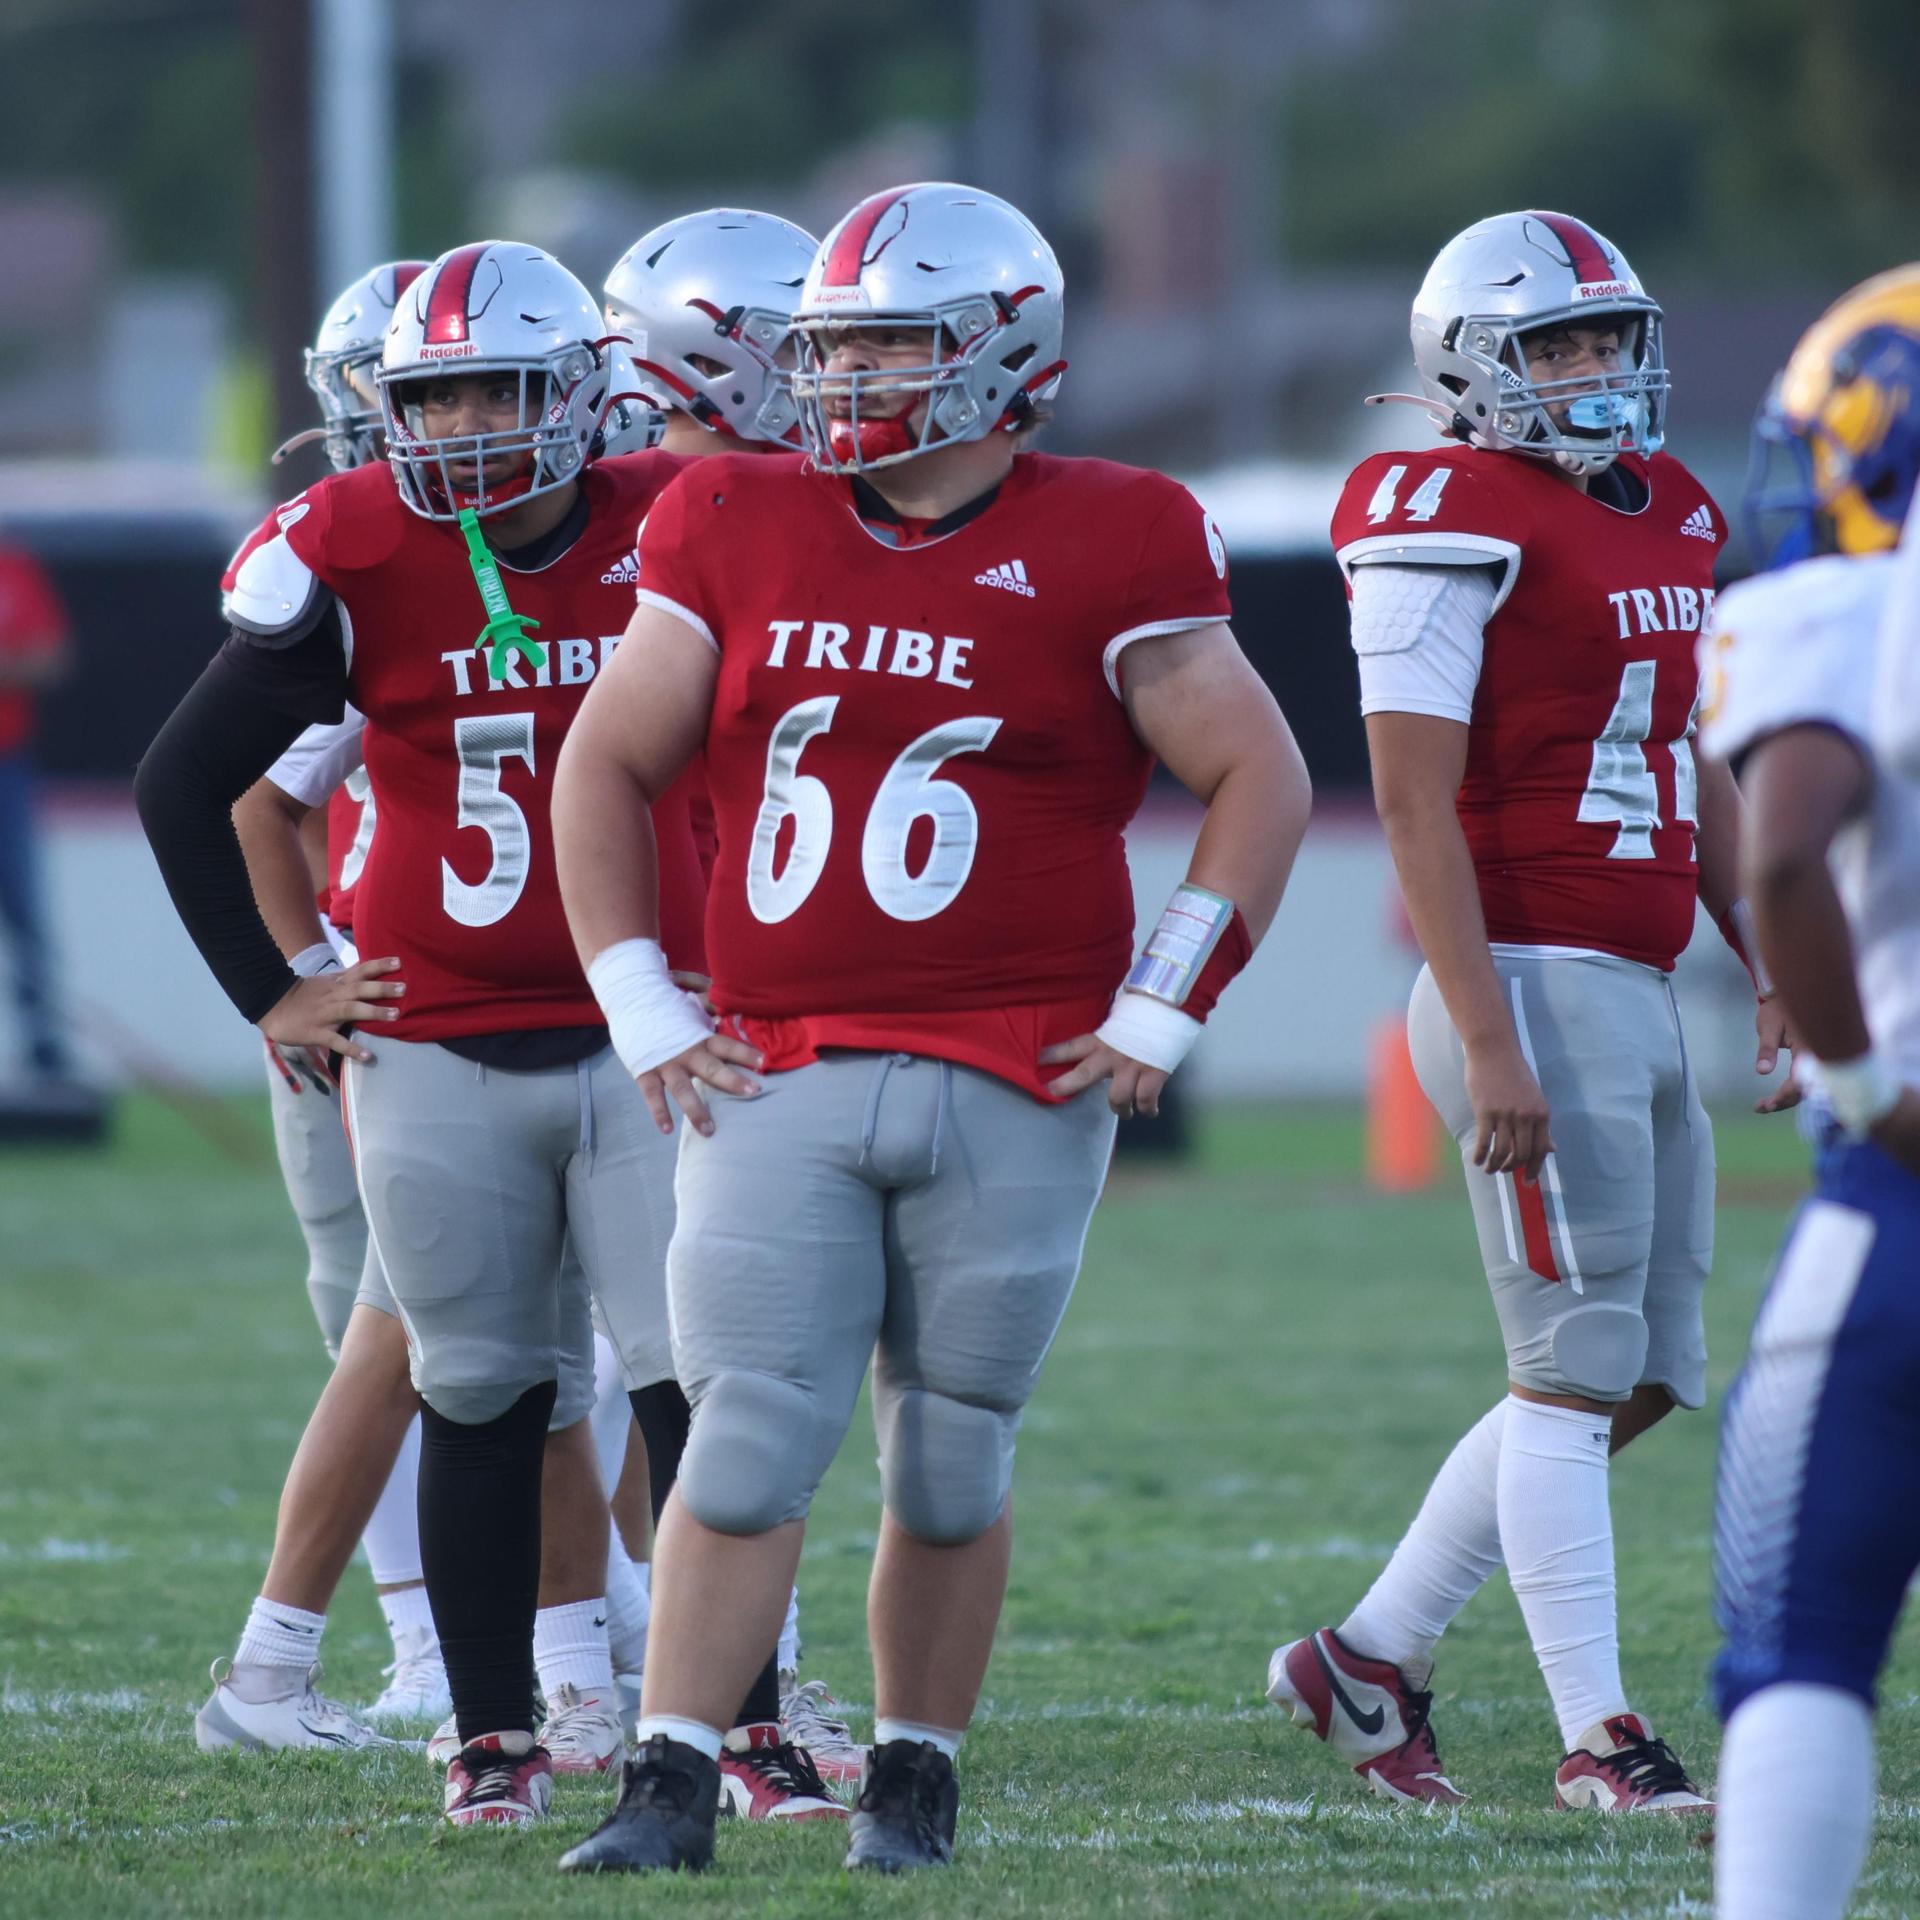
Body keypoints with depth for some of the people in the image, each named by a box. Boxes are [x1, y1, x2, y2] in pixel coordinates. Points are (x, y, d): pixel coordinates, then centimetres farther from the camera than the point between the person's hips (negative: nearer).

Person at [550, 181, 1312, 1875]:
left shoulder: (1101, 550, -3)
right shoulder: (739, 532, 6)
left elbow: (1261, 784, 1)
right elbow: (606, 769, 13)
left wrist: (1159, 1017, -2)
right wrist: (642, 1012, 6)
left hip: (1014, 1088, -2)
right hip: (780, 1080, 2)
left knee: (951, 1462, 5)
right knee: (748, 1447, -5)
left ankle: (916, 1779, 20)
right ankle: (672, 1784, -3)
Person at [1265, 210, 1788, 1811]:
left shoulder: (1668, 517, 16)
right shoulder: (1451, 525, -11)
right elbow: (1415, 800, -15)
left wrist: (1775, 966, 16)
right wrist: (1489, 1044, -20)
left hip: (1641, 998, 9)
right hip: (1537, 988, -9)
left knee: (1645, 1374, 10)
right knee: (1578, 1370, -5)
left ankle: (1372, 1658, 19)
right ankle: (1598, 1735, 0)